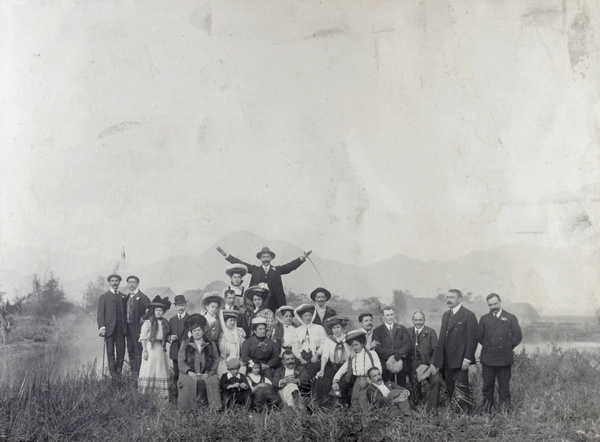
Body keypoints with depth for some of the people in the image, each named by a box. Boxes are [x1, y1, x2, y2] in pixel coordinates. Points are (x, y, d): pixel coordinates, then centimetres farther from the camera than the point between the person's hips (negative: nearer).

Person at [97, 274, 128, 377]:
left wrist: (125, 326, 4)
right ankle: (113, 373, 4)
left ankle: (119, 371, 12)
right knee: (110, 352, -1)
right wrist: (102, 327, -10)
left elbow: (125, 313, 15)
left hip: (121, 328, 3)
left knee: (121, 351, -1)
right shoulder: (104, 297, 7)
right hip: (109, 328, -2)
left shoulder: (124, 297, 16)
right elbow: (100, 314, 1)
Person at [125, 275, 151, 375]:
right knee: (130, 350, 13)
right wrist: (126, 324, 10)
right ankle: (131, 371, 22)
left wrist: (143, 318, -17)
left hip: (138, 327, -8)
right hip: (129, 327, 8)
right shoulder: (128, 297, 12)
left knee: (138, 351, -5)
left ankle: (137, 373, -2)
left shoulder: (142, 297, -11)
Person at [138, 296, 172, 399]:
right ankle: (144, 394, -1)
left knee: (161, 370, 4)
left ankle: (162, 394, 7)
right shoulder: (148, 322, -3)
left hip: (160, 349, 5)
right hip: (150, 348, -5)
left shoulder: (165, 323, 11)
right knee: (149, 370, -5)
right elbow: (143, 337, -5)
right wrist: (144, 350, -11)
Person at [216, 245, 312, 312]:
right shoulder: (255, 269, 13)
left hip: (272, 303, 0)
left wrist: (302, 258, -8)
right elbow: (240, 264, 10)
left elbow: (290, 266, 5)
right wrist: (226, 255, 3)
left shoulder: (277, 270, 14)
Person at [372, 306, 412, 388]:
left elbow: (408, 345, 6)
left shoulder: (402, 329, 17)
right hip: (385, 365, -1)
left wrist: (398, 354, -12)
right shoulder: (377, 331, 12)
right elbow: (377, 348, 0)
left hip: (401, 365, 1)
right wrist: (391, 354, -14)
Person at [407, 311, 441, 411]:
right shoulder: (408, 332, 11)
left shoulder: (431, 332, 2)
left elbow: (436, 350, -3)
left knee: (435, 380, -23)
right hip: (413, 364, 3)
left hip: (426, 363, -3)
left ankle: (432, 407, -15)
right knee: (414, 384, 7)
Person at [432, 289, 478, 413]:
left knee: (461, 389, -8)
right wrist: (435, 361, 12)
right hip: (447, 361, 7)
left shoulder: (468, 315, -5)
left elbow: (472, 339, -10)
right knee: (450, 390, 7)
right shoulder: (445, 315, 18)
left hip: (460, 361, -7)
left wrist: (467, 359, -17)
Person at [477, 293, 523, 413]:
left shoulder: (511, 318, 5)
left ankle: (505, 411, 9)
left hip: (504, 359, -2)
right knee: (487, 386, 5)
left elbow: (517, 336, 2)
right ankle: (487, 411, 12)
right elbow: (479, 337, 12)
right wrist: (488, 347, 7)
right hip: (487, 359, 2)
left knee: (504, 387, 2)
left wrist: (507, 348, 2)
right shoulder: (484, 319, 11)